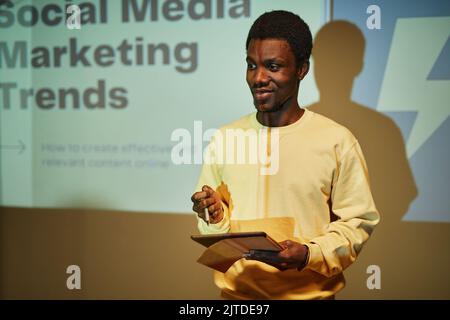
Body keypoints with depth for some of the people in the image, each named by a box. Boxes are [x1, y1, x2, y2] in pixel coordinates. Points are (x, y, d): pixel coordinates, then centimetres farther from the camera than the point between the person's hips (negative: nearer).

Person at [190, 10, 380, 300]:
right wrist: (217, 217, -14)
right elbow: (216, 226, 7)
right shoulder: (224, 138, -1)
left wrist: (309, 254, -20)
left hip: (310, 292, -2)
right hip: (237, 291, 3)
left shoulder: (337, 141, -11)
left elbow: (358, 220, -7)